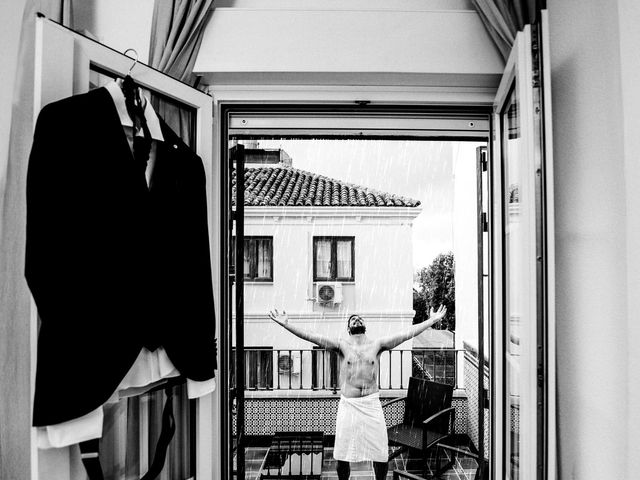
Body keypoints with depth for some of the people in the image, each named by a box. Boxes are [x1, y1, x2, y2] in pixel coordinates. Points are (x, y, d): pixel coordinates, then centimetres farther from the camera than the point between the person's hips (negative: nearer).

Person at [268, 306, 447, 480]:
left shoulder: (377, 344, 1)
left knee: (381, 455, 6)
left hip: (372, 404, 1)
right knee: (342, 456, 7)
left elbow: (407, 333, -4)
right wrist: (286, 324, -21)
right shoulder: (341, 344, -2)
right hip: (348, 405, 0)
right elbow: (311, 336, -11)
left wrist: (432, 320, -9)